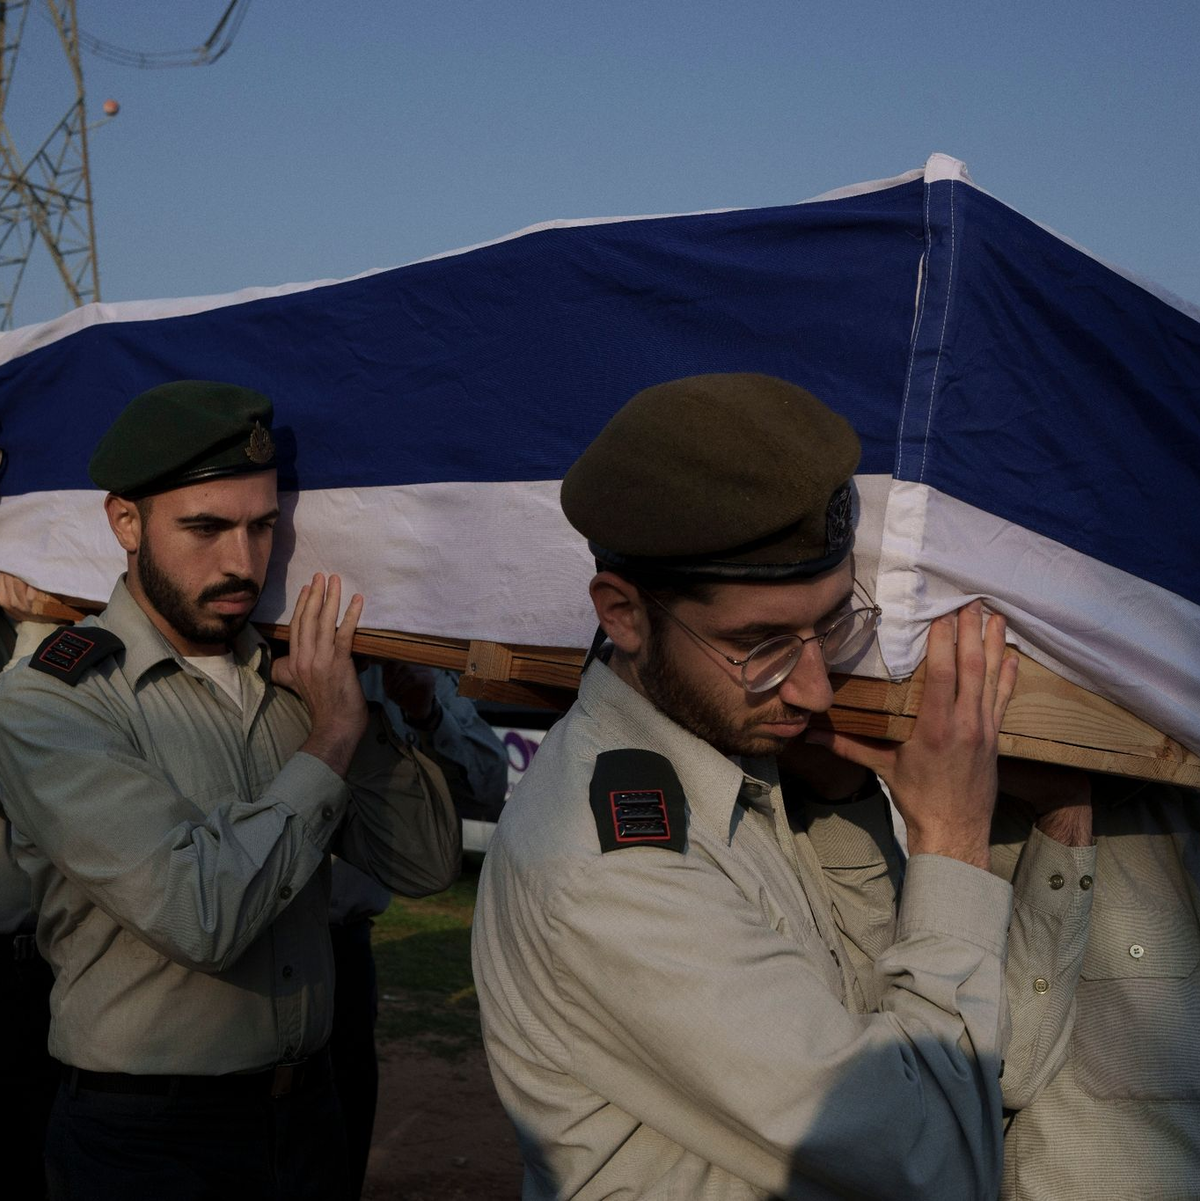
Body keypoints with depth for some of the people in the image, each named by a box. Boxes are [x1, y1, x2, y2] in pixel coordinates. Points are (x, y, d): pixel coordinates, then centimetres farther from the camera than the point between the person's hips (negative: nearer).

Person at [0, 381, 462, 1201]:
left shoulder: (290, 675, 3)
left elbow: (425, 866, -1)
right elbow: (201, 915, -25)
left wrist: (361, 708, -12)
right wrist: (329, 740, -17)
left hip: (307, 1103, 5)